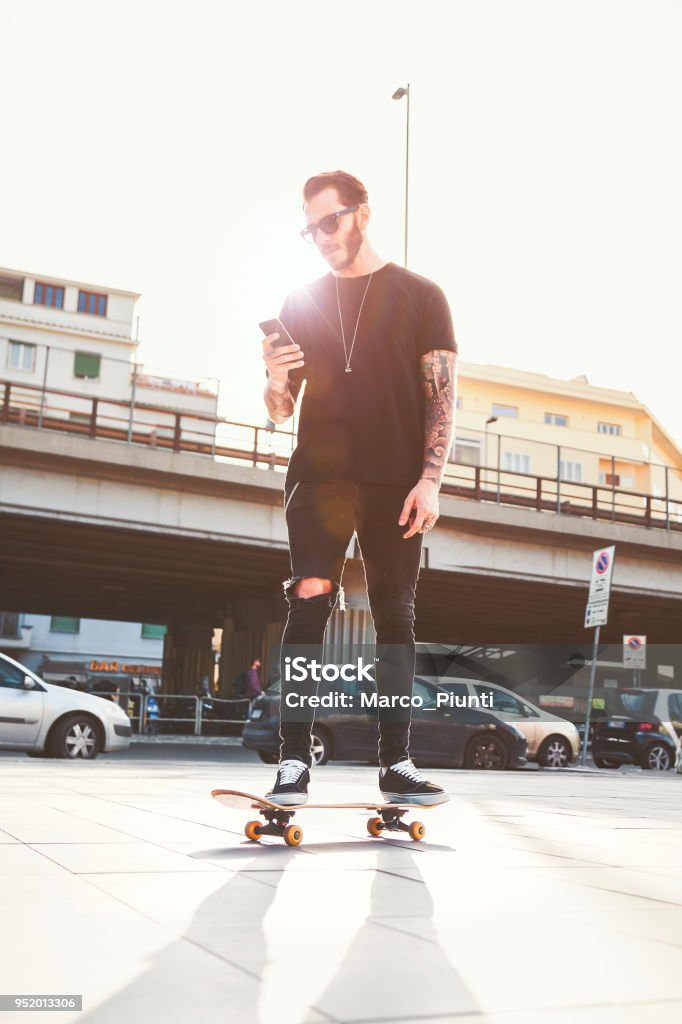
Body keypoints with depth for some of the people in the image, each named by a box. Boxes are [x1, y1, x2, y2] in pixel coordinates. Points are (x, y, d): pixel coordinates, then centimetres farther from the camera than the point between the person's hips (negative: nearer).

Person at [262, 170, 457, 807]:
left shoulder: (420, 296, 8)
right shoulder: (301, 303, 14)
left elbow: (441, 394, 2)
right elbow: (280, 410, 14)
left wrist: (429, 478, -10)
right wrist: (275, 383, -10)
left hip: (396, 484, -1)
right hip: (319, 475, 1)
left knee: (396, 615, 1)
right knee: (308, 603, -11)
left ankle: (396, 763, 7)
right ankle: (293, 762, -9)